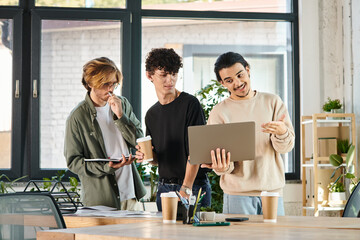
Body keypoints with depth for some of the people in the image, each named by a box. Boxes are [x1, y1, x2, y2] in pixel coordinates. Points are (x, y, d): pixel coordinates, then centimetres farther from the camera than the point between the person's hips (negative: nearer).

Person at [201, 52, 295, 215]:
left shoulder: (272, 102, 7)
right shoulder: (219, 112, 2)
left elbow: (286, 147, 0)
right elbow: (219, 157, -3)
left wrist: (282, 133, -23)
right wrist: (222, 167, -27)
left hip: (272, 190, 2)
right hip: (238, 195, -2)